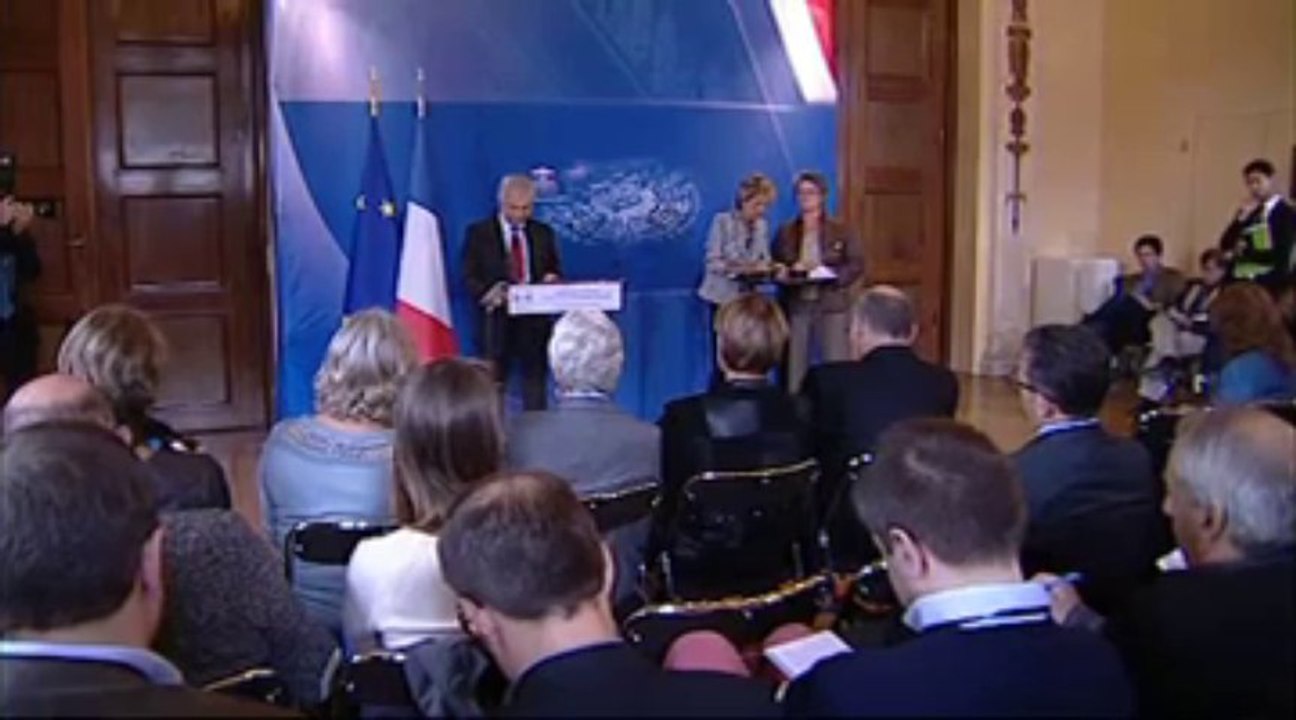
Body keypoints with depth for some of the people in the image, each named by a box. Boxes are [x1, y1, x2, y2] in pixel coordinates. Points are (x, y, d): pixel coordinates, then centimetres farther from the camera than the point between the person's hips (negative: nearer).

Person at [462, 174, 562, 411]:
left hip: (535, 320, 3)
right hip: (496, 320, -2)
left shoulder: (543, 234, 12)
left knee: (535, 388, 3)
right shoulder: (478, 232, 3)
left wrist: (552, 279, -8)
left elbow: (556, 272, 16)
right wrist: (488, 293, -21)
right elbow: (468, 278, -1)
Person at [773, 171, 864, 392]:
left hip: (832, 305, -2)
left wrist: (834, 275, -16)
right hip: (796, 306, 2)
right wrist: (789, 271, -10)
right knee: (794, 368, 1)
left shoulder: (840, 230, 5)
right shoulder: (785, 233, 12)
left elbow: (857, 264, 1)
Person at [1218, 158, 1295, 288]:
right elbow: (1225, 245, 6)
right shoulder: (1249, 213, 14)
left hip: (1270, 282, -6)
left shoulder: (1286, 213, -5)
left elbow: (1281, 256, -12)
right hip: (1242, 281, 6)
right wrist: (1241, 218, -5)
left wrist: (1246, 252, -7)